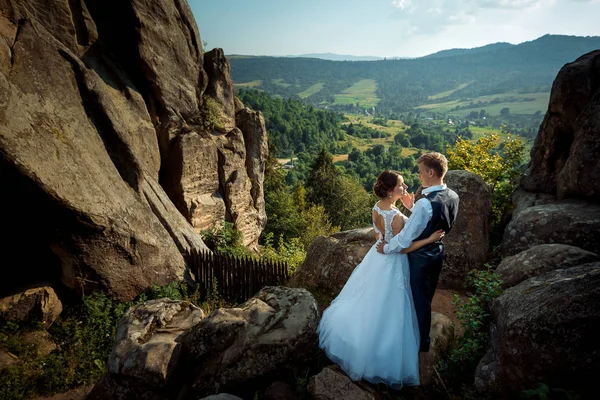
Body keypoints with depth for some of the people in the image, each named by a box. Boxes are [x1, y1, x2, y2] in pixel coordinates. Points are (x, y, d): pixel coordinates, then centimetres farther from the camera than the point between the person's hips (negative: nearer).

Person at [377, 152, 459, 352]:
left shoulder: (425, 203, -33)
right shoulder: (453, 197, -6)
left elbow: (406, 238, -27)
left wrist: (387, 248, -11)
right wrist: (412, 208, 2)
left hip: (421, 257, -8)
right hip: (438, 252, 8)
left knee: (419, 300, 13)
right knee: (427, 297, 26)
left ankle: (422, 343, 34)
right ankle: (424, 336, 48)